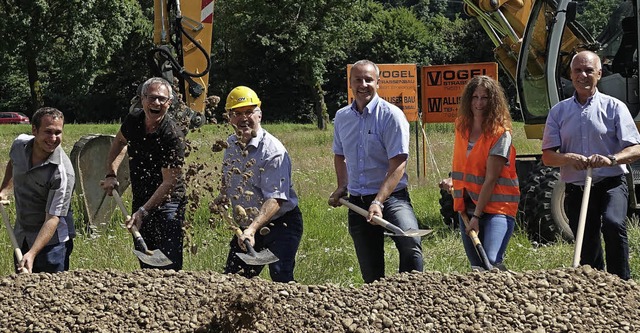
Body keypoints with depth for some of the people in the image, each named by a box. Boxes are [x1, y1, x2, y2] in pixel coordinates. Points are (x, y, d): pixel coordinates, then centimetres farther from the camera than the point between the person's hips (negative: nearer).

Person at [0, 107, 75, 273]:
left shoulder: (63, 173, -28)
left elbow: (53, 218, -30)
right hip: (21, 238, 6)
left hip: (51, 239, -6)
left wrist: (32, 253, -38)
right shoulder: (20, 144, -9)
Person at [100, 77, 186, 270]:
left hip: (168, 203, -6)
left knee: (169, 264, -15)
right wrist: (111, 174, 7)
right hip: (140, 200, 7)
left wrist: (143, 211, -28)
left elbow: (169, 182, -22)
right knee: (146, 264, 10)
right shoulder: (133, 120, -1)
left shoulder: (173, 135, -20)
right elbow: (119, 142, 22)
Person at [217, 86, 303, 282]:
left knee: (281, 279, -23)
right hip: (246, 227, 8)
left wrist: (252, 230, -38)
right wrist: (219, 204, 5)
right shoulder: (230, 145, 5)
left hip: (280, 225, -7)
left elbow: (275, 200, -28)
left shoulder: (273, 151, -20)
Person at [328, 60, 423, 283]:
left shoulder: (391, 115, -8)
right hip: (357, 202, 5)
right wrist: (342, 187, 12)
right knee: (370, 272, 6)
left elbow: (398, 164, -16)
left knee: (410, 244, -31)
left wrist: (378, 202, -25)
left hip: (391, 196, -5)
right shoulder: (341, 117, 9)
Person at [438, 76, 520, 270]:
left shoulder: (500, 134, -11)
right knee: (477, 267, 6)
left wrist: (477, 216, -16)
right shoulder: (462, 128, 9)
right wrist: (452, 181, 8)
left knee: (492, 262, -24)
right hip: (467, 208, 7)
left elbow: (491, 179, -15)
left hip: (496, 208, -7)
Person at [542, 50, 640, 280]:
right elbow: (547, 156, 4)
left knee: (613, 224, -31)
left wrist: (611, 159, -25)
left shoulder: (614, 107, 3)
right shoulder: (558, 112, 10)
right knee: (588, 252, 6)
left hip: (611, 184, -3)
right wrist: (568, 158, -19)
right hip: (576, 189, 3)